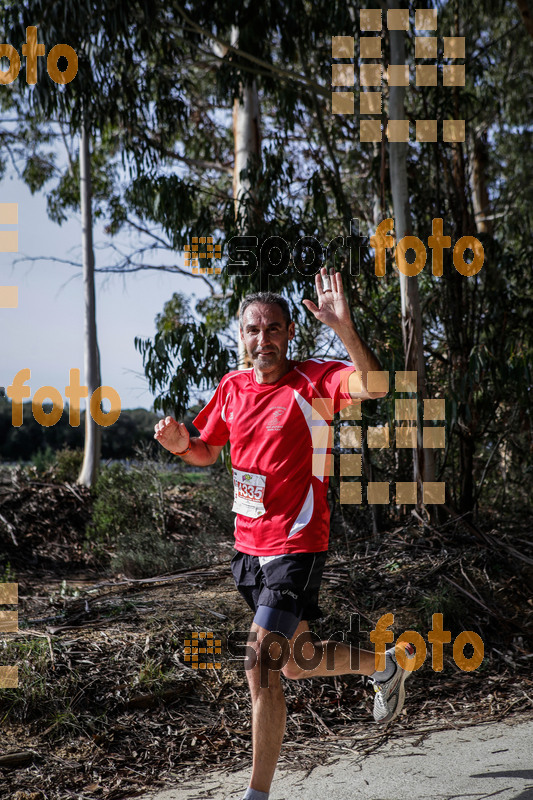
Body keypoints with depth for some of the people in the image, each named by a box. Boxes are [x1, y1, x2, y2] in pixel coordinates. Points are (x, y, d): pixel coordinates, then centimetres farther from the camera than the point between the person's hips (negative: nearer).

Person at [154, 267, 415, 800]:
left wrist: (343, 328, -44)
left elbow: (374, 387, -31)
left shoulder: (312, 381, -12)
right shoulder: (232, 387, 5)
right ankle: (387, 665, 48)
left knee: (260, 667, -14)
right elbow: (207, 453, 18)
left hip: (297, 546, -7)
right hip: (248, 546, 7)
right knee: (296, 663, 21)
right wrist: (179, 444, -4)